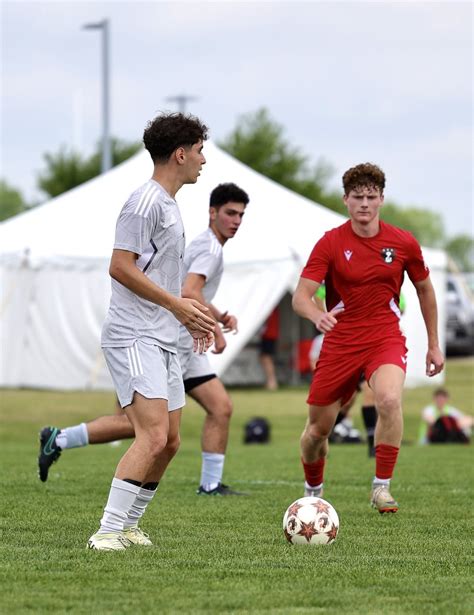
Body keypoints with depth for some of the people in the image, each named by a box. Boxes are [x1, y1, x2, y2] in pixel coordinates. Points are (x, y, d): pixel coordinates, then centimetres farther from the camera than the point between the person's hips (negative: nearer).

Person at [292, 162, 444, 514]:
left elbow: (425, 289, 15)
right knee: (319, 428, 5)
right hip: (340, 343, 0)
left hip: (386, 339, 0)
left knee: (390, 400, -31)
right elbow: (301, 296, -14)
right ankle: (313, 492, 34)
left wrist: (434, 345, 16)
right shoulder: (330, 243, -6)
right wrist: (317, 315, -37)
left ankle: (382, 487, -18)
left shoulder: (403, 243, -1)